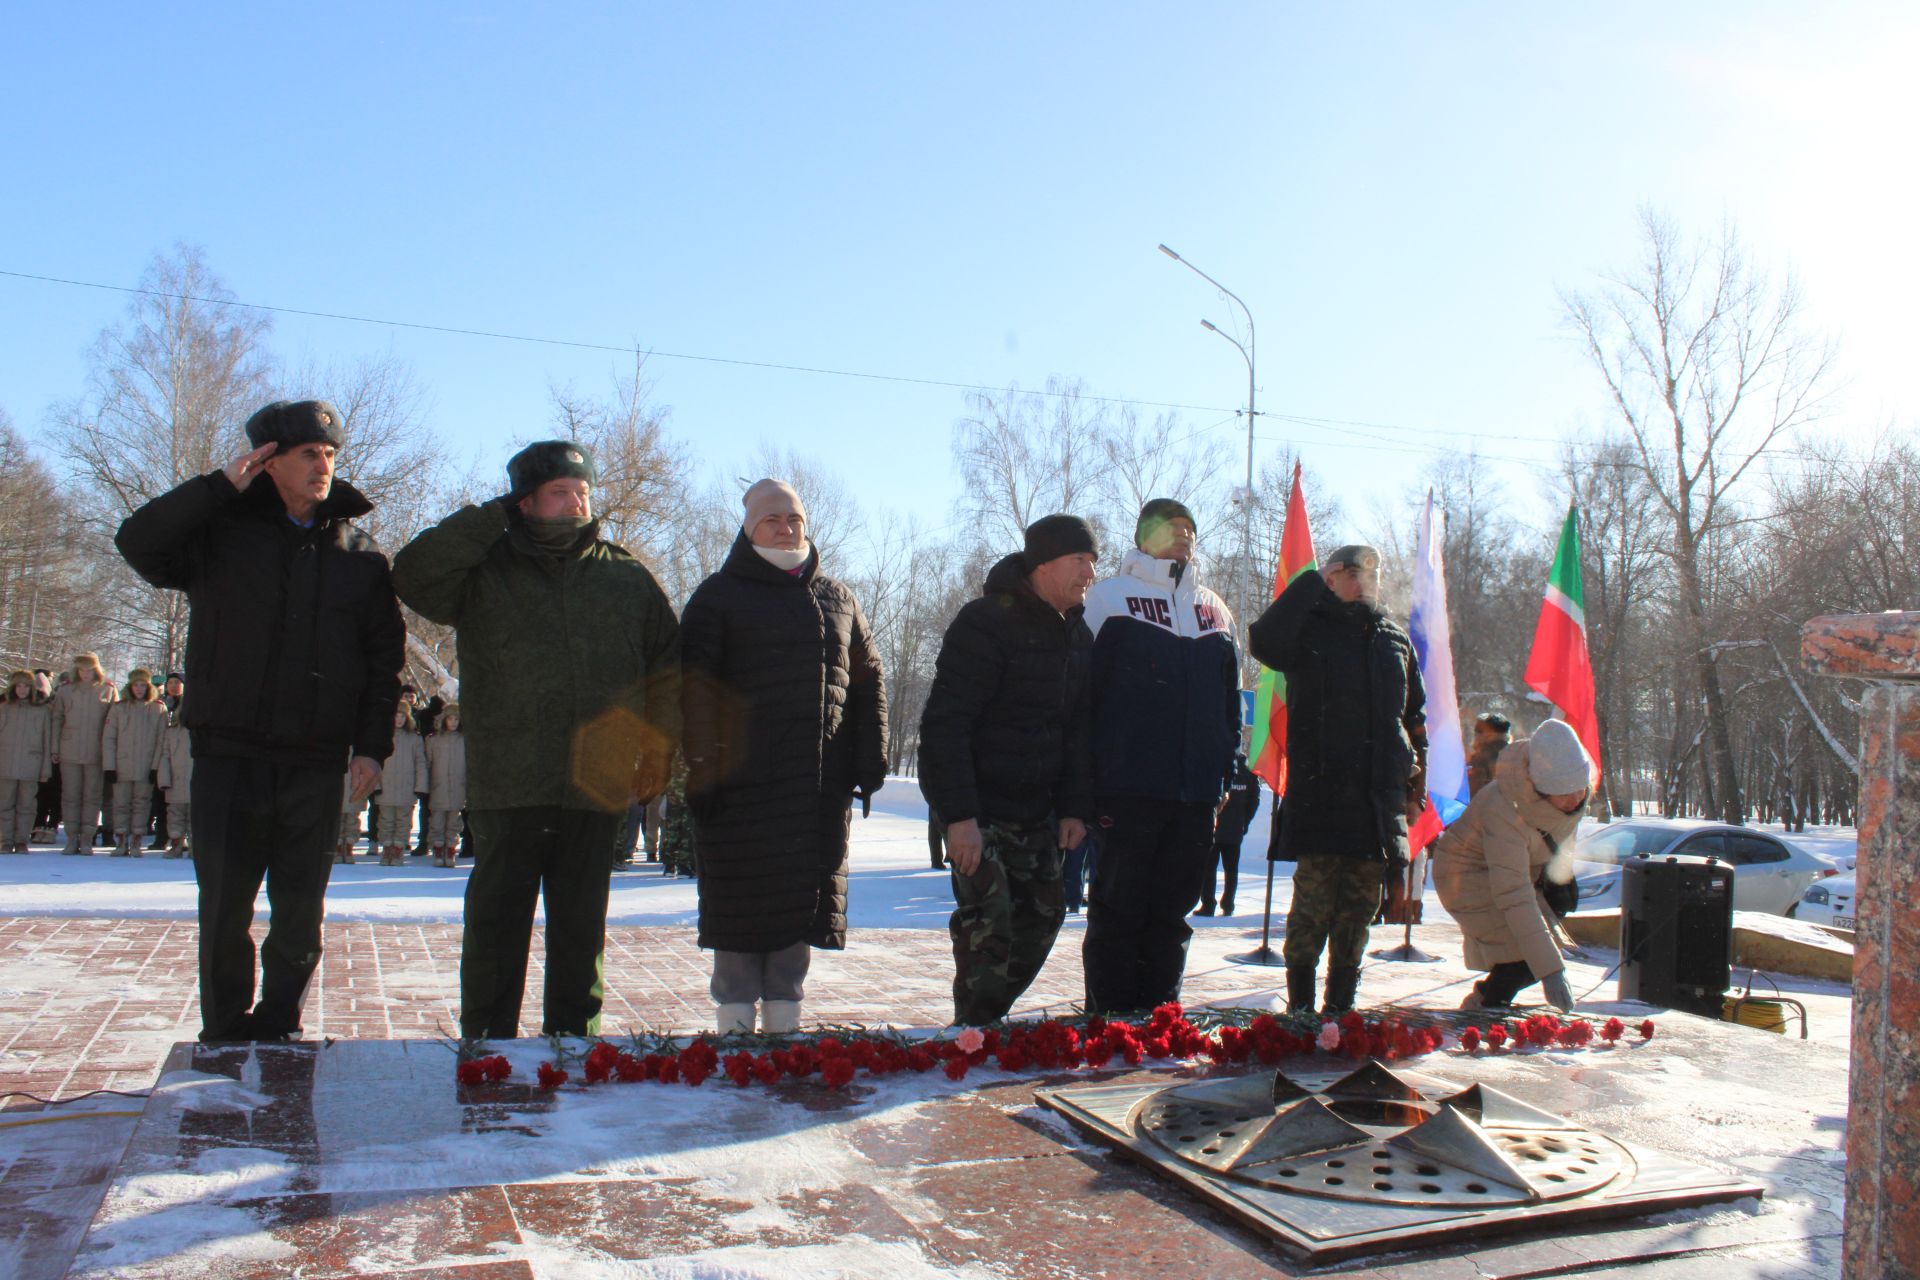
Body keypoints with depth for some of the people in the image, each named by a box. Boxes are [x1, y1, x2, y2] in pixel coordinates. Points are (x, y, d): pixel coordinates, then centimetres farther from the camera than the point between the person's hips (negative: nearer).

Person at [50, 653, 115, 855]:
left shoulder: (107, 691, 4)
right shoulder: (65, 691, 7)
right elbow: (57, 720, 10)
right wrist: (54, 748, 4)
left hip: (96, 753, -1)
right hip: (69, 753, 1)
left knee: (92, 796, 1)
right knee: (70, 795, 4)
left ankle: (87, 839, 7)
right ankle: (72, 838, 9)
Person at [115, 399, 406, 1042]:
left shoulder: (360, 551, 8)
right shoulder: (222, 530, 5)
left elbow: (384, 657, 7)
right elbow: (138, 543, -11)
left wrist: (372, 746, -1)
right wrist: (220, 484, -12)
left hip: (316, 763, 1)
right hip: (228, 754, -1)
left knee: (300, 913, 7)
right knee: (225, 909, 4)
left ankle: (278, 1031, 20)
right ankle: (225, 1037, 17)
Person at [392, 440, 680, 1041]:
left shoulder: (628, 577, 10)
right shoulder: (486, 570, 5)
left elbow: (669, 667, 16)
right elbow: (413, 574, -13)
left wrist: (657, 746, 6)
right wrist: (494, 516, -8)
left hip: (596, 788, 2)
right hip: (506, 786, -1)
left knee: (580, 925, 10)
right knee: (496, 923, 4)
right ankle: (487, 1046, 16)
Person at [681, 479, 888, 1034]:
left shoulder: (837, 599, 16)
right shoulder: (718, 597, 4)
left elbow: (868, 683, 17)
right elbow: (695, 689, -3)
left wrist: (869, 760, 8)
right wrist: (703, 767, -12)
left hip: (821, 784, 4)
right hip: (743, 777, -4)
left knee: (805, 902, 6)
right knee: (741, 903, -1)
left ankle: (783, 1018, 17)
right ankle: (734, 1021, 10)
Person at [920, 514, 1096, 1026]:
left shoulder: (1077, 633, 7)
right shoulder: (986, 622, -17)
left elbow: (1078, 728, 11)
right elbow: (945, 723, -21)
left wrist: (1075, 808, 2)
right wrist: (958, 815, -26)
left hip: (1035, 809, 8)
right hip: (977, 807, -8)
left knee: (1043, 912, 10)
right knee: (989, 921, -12)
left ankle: (991, 1018, 25)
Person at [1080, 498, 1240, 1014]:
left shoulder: (1214, 609, 17)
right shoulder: (1109, 597, 2)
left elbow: (1230, 699, 20)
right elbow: (1082, 686, -1)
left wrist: (1227, 770, 12)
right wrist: (1086, 773, -6)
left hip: (1196, 794, 5)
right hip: (1127, 787, -4)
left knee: (1171, 913, 10)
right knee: (1118, 912, 0)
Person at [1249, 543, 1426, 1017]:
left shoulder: (1396, 640, 18)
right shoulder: (1310, 628, 3)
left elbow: (1415, 718, 23)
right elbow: (1264, 643, -20)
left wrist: (1416, 780, 14)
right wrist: (1311, 581, -13)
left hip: (1380, 796, 5)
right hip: (1320, 789, -5)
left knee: (1361, 905, 7)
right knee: (1314, 896, -8)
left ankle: (1340, 1003, 16)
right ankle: (1300, 1001, 3)